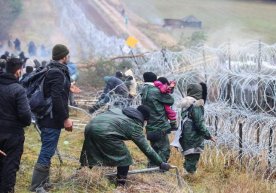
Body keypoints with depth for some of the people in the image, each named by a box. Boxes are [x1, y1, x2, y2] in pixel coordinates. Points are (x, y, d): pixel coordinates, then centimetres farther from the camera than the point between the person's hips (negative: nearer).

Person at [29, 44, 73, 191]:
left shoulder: (50, 70, 14)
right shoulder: (57, 73, -17)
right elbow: (57, 98, -24)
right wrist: (65, 118, -21)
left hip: (46, 118, 10)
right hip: (52, 120, -10)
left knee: (47, 152, 18)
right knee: (46, 153, -7)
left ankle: (43, 183, 27)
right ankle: (36, 188, -4)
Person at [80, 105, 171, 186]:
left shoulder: (120, 111, 27)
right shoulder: (134, 125, 8)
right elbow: (147, 149, 7)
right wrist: (161, 164, 13)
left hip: (91, 125, 8)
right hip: (104, 132, -7)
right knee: (124, 158, 9)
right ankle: (120, 185, 12)